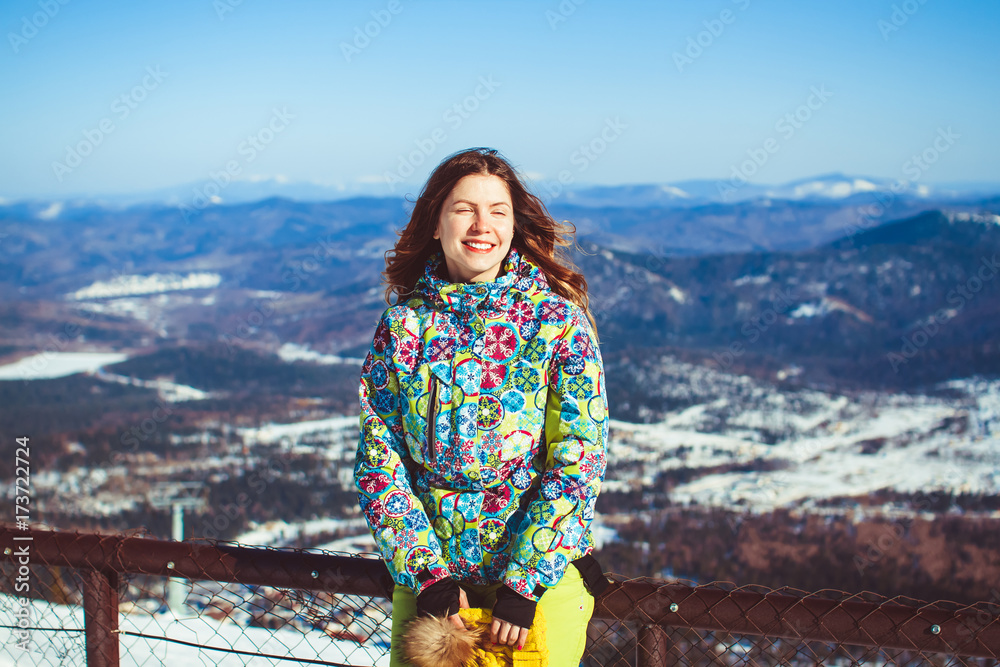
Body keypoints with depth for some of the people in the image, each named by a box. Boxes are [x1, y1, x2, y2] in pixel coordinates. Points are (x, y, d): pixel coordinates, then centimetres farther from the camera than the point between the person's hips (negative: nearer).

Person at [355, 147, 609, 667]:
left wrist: (523, 584, -16)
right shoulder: (402, 324, -1)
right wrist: (427, 576, -10)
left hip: (544, 570, -2)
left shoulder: (559, 320, -7)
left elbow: (578, 459, -10)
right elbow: (378, 460, -1)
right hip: (426, 577, 2)